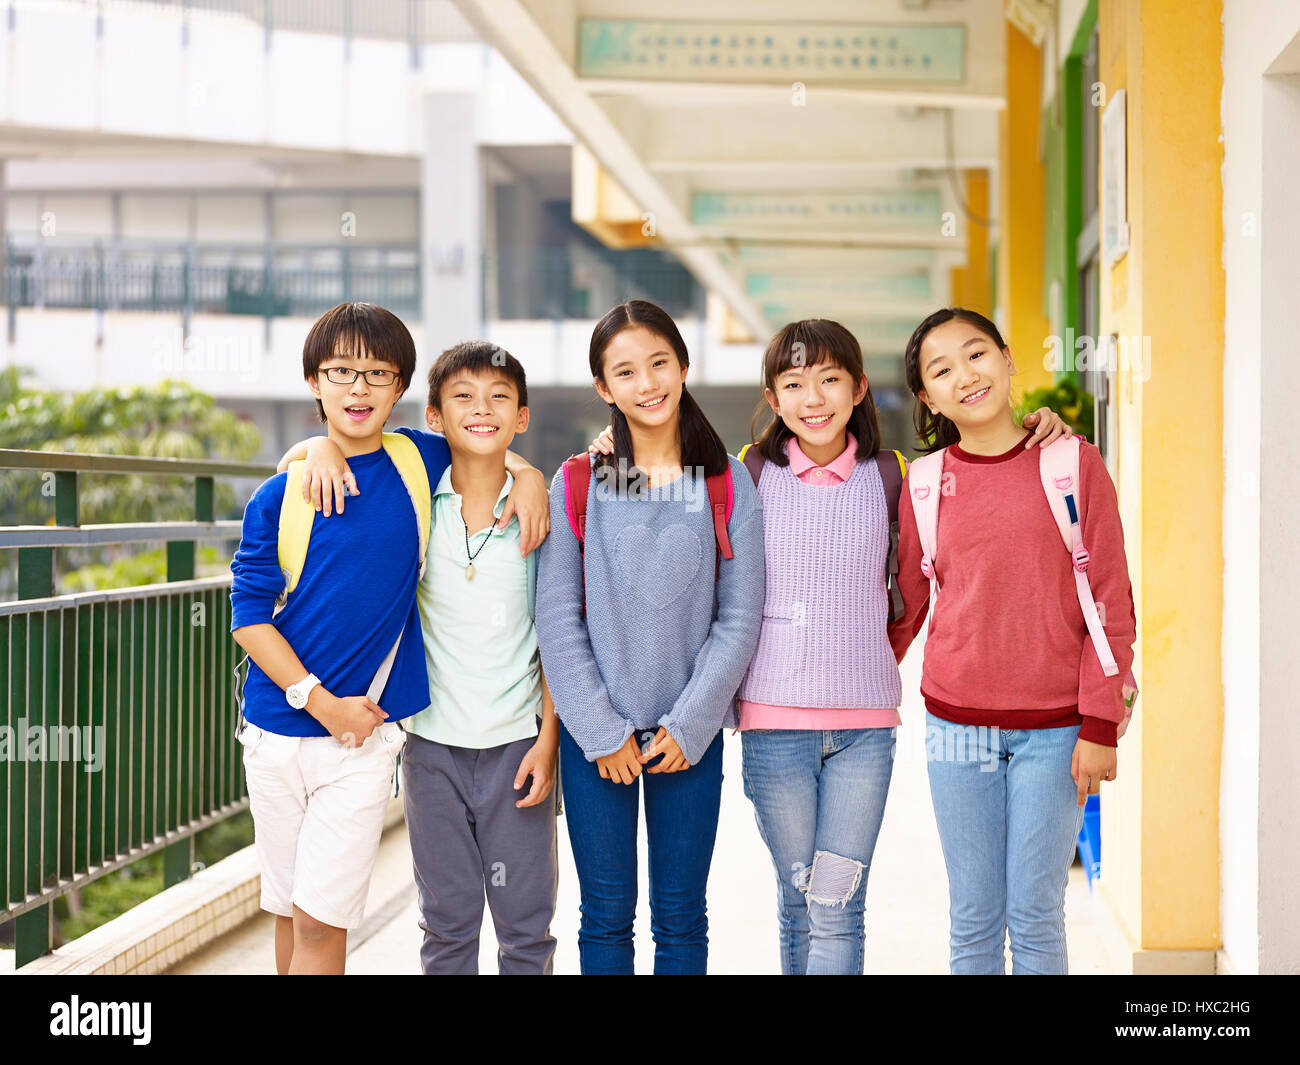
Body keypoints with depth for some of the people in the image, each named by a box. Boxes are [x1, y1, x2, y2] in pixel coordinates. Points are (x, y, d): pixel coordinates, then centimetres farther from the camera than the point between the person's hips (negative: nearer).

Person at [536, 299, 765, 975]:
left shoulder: (728, 485, 1)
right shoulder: (576, 485, 0)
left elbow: (739, 620, -1)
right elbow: (558, 620, -3)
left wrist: (687, 727, -8)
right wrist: (601, 732, -9)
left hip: (691, 734, 0)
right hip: (593, 732, 0)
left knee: (681, 918, 8)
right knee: (606, 914, 6)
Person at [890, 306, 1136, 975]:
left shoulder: (1073, 462, -3)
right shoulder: (924, 483, 3)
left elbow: (1112, 603, -3)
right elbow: (906, 607, 12)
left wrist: (1100, 725, -7)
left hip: (1054, 728, -2)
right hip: (956, 724, 2)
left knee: (1036, 915, 3)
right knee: (973, 918, 7)